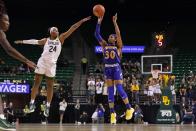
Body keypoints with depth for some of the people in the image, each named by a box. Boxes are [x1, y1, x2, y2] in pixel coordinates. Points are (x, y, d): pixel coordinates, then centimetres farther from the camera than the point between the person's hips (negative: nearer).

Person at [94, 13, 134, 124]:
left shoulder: (118, 46, 2)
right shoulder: (104, 45, 11)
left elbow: (118, 33, -12)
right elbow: (97, 35, 4)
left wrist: (114, 22, -15)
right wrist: (99, 23, -2)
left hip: (116, 68, -4)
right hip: (107, 69, 4)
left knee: (119, 89, -10)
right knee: (110, 91, 2)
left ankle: (129, 108, 4)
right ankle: (112, 113, 3)